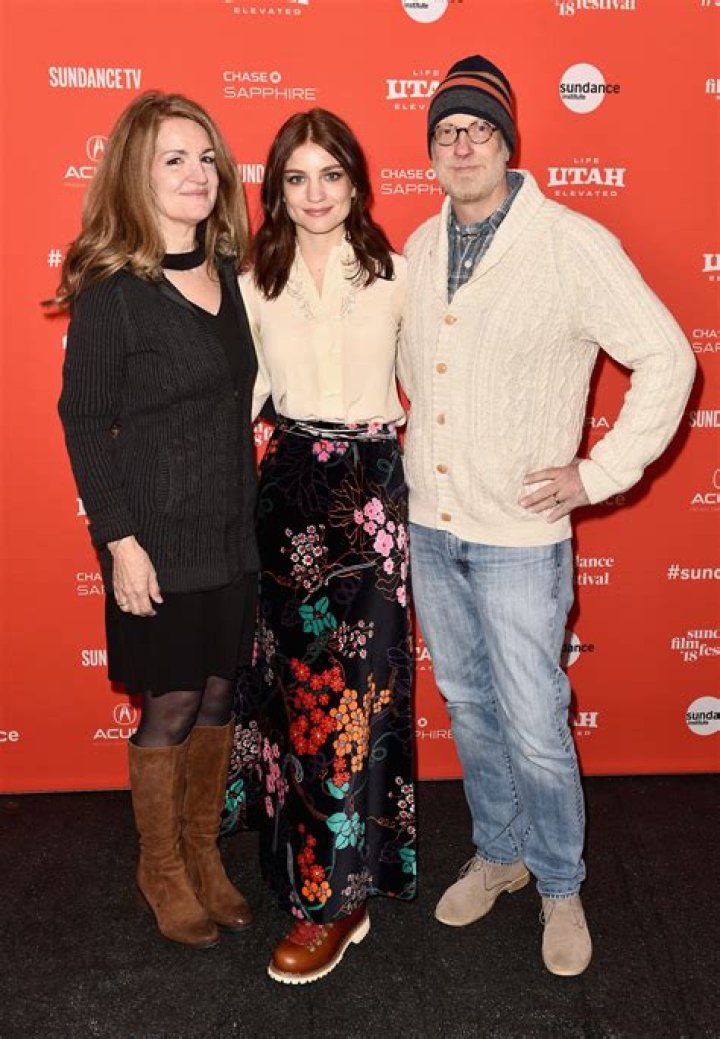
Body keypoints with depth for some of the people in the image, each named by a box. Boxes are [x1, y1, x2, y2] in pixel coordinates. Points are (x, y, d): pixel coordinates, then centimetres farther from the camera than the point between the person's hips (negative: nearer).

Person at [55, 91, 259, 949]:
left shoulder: (228, 272, 6)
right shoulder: (111, 291, -12)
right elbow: (84, 421, -11)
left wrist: (255, 512, 11)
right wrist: (119, 539, -15)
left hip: (233, 531, 6)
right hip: (159, 539, -5)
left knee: (219, 696, 15)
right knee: (170, 708, 7)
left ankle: (203, 851, 36)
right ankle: (162, 869, 31)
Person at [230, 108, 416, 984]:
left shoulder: (393, 276, 2)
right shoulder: (255, 284, 7)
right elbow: (246, 393, 10)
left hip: (372, 488, -2)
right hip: (290, 490, 2)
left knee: (358, 686, -3)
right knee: (299, 681, 7)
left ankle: (334, 897, 10)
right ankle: (319, 868, 26)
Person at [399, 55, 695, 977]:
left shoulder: (574, 245, -12)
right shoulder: (418, 249, 6)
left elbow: (666, 359, -9)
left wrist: (598, 474, -11)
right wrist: (412, 458, 10)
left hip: (519, 537, -5)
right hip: (431, 524, 6)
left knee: (536, 730, 1)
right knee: (468, 705, 18)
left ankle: (560, 886, 27)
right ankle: (498, 853, 40)